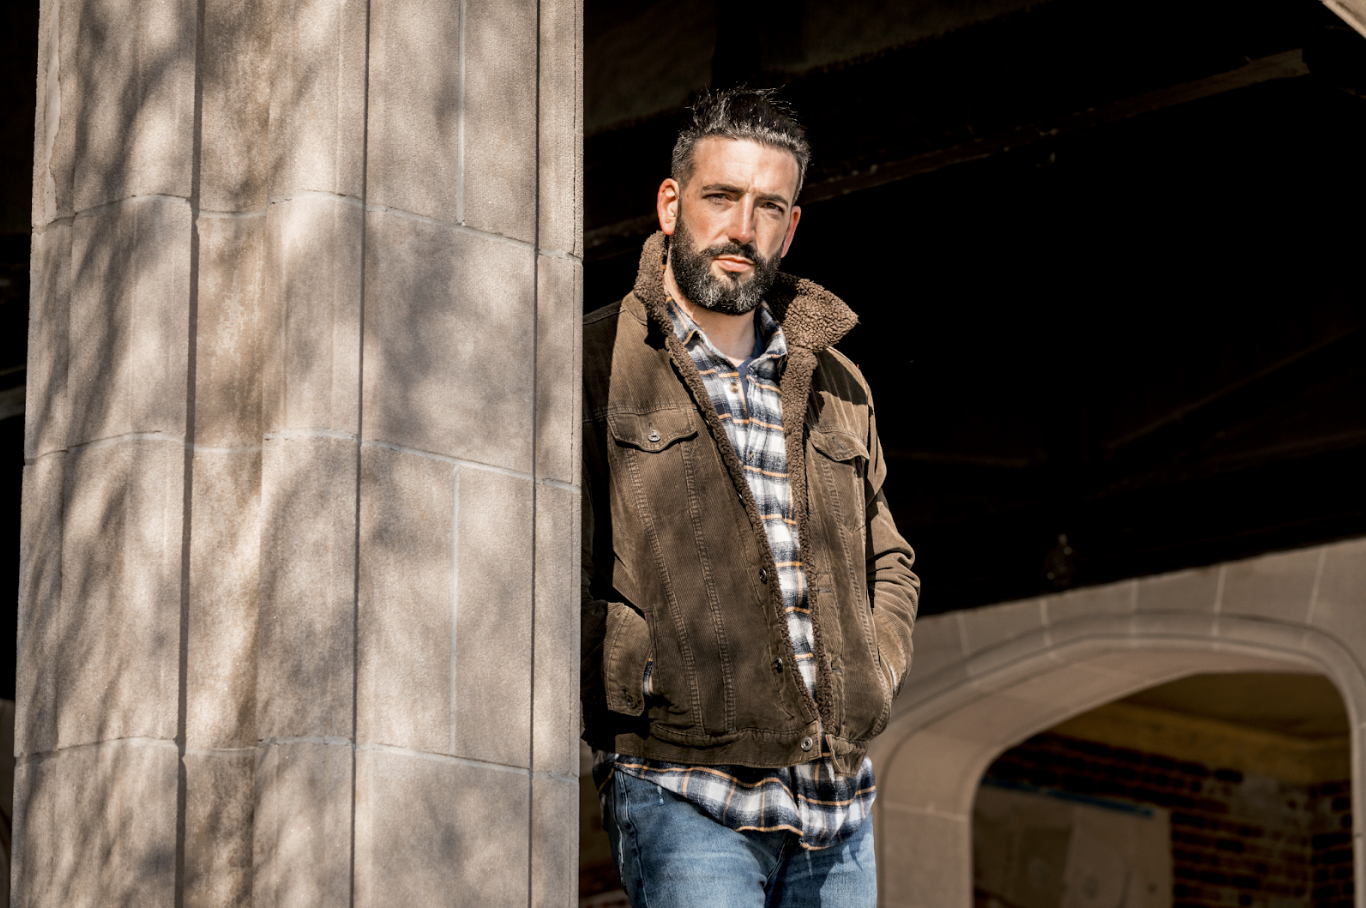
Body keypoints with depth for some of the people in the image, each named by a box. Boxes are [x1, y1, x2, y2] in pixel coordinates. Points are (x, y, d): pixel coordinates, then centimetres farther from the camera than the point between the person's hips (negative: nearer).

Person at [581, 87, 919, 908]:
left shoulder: (836, 387, 18)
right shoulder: (595, 366, 0)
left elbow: (889, 563, 28)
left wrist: (870, 681, 10)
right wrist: (652, 696, -12)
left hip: (838, 800, 6)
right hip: (683, 793, -6)